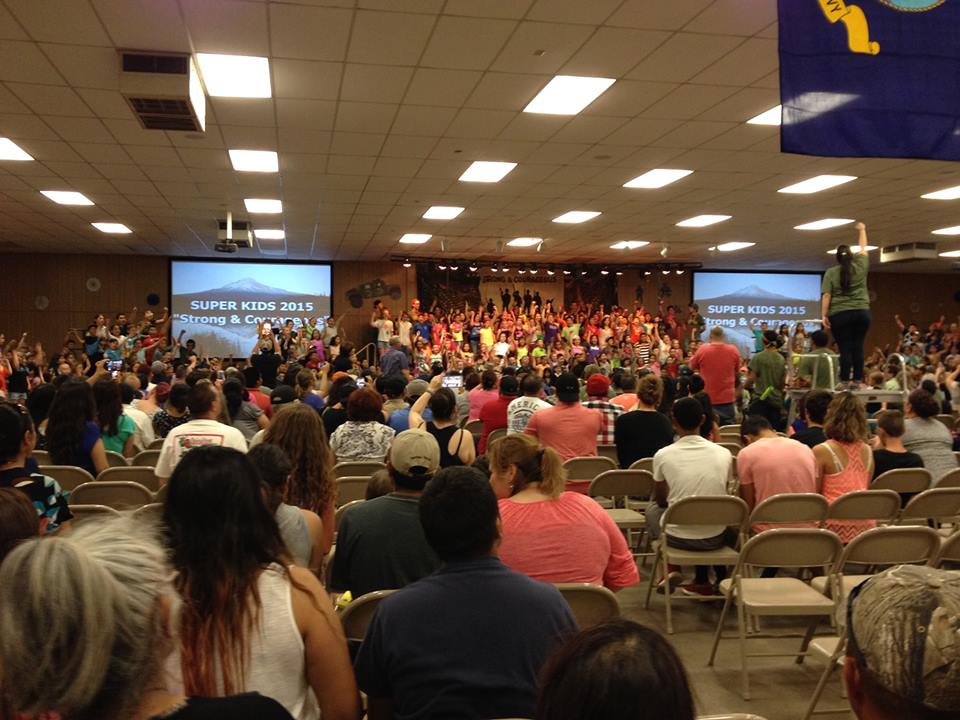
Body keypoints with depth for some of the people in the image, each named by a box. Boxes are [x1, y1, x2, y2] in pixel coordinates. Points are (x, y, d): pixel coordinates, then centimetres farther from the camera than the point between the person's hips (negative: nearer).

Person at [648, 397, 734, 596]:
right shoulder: (724, 454, -4)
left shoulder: (663, 455, -10)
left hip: (677, 538, -2)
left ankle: (671, 569, 17)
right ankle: (703, 581, 36)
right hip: (715, 539, 2)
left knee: (653, 510, 29)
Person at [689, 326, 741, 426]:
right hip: (728, 398, 1)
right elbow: (737, 372, 10)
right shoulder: (733, 350, -5)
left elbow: (692, 367, 7)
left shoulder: (702, 349, -10)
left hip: (707, 398, -1)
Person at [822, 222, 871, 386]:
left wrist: (824, 315, -4)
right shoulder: (860, 266, 6)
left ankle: (845, 382, -3)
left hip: (839, 315, -2)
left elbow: (826, 296, -6)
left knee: (845, 349, -3)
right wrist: (862, 230, 36)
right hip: (862, 313, 2)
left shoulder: (831, 273, 0)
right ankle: (858, 380, 6)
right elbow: (863, 249, 23)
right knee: (858, 347, 5)